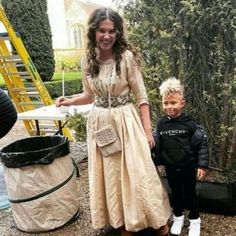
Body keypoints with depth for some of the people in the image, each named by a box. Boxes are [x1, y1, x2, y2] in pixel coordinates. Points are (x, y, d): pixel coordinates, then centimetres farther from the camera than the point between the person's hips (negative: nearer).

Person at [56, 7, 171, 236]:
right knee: (108, 174, 12)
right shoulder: (88, 60, 1)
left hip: (125, 121, -4)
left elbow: (141, 96, -8)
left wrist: (147, 129, -10)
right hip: (99, 122, 4)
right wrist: (69, 101, -2)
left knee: (136, 171, 2)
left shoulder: (127, 57, -11)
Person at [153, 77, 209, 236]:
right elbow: (157, 145, 4)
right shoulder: (161, 124, -5)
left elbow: (202, 143, -11)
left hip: (188, 166, -3)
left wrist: (202, 165, -11)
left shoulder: (189, 123, -15)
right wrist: (156, 163, 6)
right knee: (175, 192, 18)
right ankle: (178, 217, 37)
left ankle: (195, 219, 32)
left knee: (190, 193, 13)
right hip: (170, 167, 3)